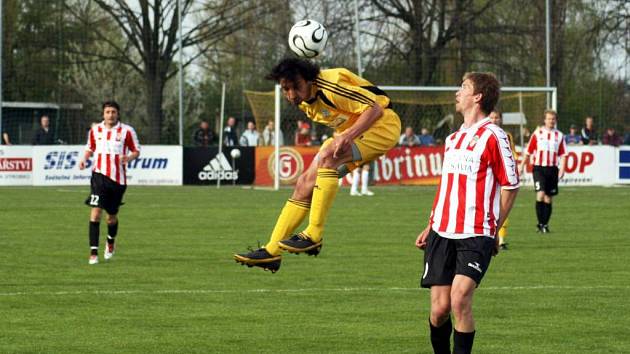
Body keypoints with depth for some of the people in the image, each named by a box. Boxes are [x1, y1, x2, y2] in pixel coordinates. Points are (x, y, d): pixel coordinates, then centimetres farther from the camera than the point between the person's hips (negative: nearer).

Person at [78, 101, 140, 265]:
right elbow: (90, 148, 19)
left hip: (118, 178, 0)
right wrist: (84, 159, -1)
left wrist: (129, 158, -18)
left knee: (112, 215, 10)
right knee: (96, 211, -15)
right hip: (99, 174, 0)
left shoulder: (127, 131, -2)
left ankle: (111, 242, 43)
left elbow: (136, 151, 4)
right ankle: (93, 252, -14)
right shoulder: (95, 130, 5)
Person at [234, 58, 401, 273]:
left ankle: (314, 236, -30)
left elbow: (375, 109, -28)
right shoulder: (304, 101, 0)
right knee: (305, 184, 0)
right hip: (352, 132, 9)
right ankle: (272, 251, 3)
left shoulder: (330, 88, -27)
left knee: (326, 157, -32)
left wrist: (348, 135, -39)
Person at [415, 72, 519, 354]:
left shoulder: (492, 136, -5)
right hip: (442, 233, 6)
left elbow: (510, 186, -4)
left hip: (475, 236, -6)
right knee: (439, 309, -1)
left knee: (460, 298, -21)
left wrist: (493, 230, -4)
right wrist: (431, 226, 21)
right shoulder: (452, 139, 18)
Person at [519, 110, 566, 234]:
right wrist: (521, 166, 8)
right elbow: (528, 151, 8)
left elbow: (562, 154, 7)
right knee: (540, 193, -17)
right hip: (539, 168, -2)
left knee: (548, 198, 7)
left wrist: (562, 169, -4)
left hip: (552, 169, 2)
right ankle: (540, 223, -11)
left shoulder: (559, 135, 8)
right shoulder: (537, 133, 3)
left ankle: (545, 224, 16)